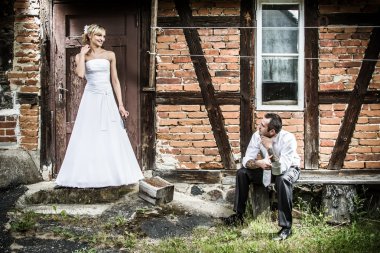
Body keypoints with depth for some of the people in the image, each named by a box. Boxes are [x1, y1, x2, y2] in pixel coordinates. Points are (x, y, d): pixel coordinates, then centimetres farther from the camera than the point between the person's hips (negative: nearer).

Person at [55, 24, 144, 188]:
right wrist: (82, 54, -6)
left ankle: (112, 174, 14)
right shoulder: (82, 56, 4)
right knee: (88, 138, 0)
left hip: (107, 99, 2)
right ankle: (89, 175, 8)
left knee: (111, 139, 4)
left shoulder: (110, 55, 7)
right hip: (91, 99, -1)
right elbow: (80, 74, -17)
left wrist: (121, 104, 2)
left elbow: (115, 80, 6)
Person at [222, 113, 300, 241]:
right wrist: (258, 163, -41)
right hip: (268, 168, 5)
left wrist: (269, 148, -45)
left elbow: (280, 169, -40)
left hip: (289, 168, -5)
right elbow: (246, 160, -19)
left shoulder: (288, 139, -33)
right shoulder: (257, 136, -18)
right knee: (242, 173, -14)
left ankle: (286, 227, -32)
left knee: (282, 180, -39)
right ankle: (239, 215, -1)